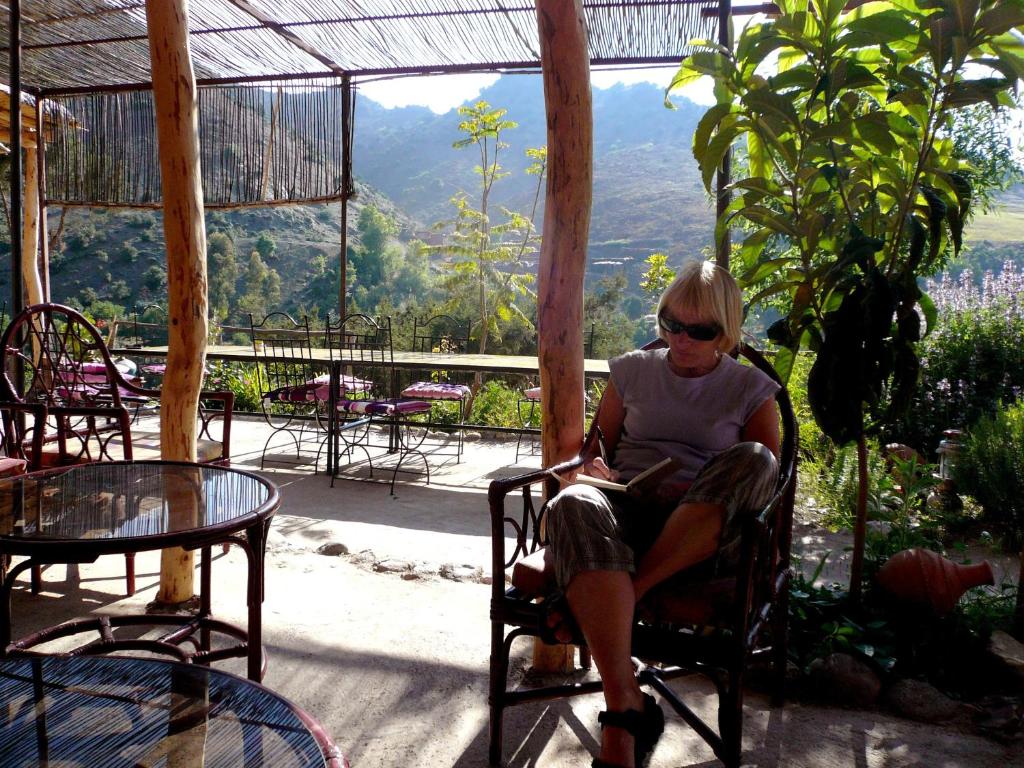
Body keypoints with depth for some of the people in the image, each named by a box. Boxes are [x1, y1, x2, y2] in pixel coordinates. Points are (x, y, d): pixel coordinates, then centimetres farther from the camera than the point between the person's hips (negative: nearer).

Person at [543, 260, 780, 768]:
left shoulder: (750, 389, 13)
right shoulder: (632, 371, 18)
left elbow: (767, 478, 9)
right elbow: (599, 448, 22)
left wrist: (705, 493, -8)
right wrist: (601, 471, -2)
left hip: (704, 535, 0)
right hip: (626, 511, 1)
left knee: (752, 460, -32)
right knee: (574, 505, -36)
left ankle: (628, 590, -31)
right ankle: (625, 708, -42)